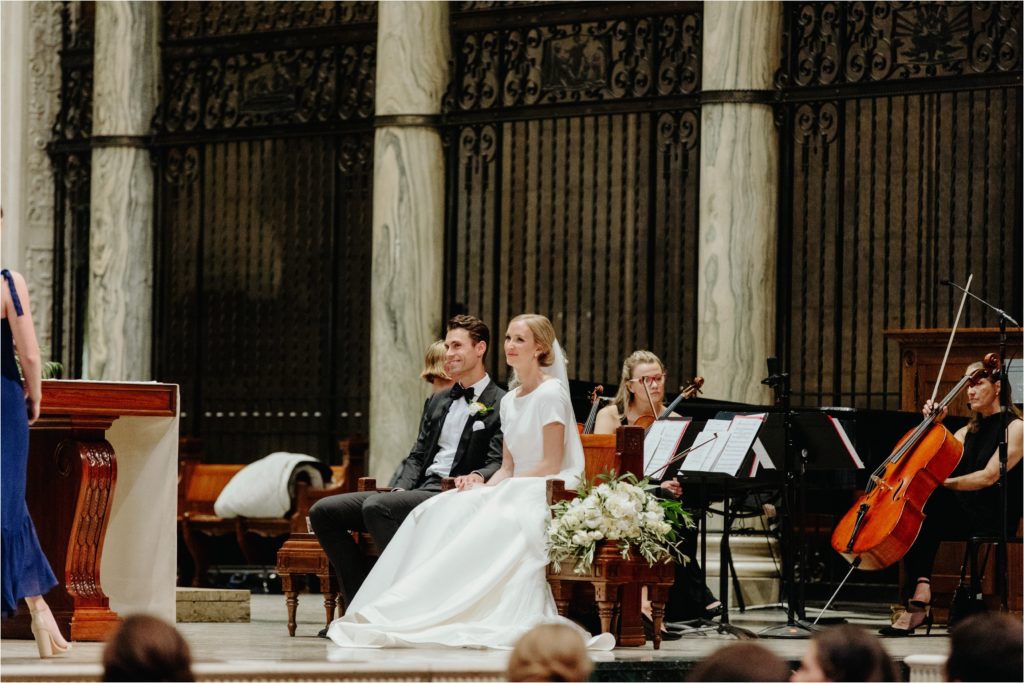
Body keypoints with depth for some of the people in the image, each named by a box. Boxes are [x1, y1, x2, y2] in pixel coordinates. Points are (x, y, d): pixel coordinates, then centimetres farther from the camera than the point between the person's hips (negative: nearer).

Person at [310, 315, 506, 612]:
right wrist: (401, 489, 0)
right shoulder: (438, 402, 24)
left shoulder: (501, 404, 0)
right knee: (323, 512, -4)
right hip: (417, 491, 8)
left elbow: (499, 464, -9)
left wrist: (478, 476, -31)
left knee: (376, 506, -34)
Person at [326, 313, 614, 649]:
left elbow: (551, 465, -12)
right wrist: (485, 487, -5)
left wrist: (498, 490, -15)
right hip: (515, 492, 8)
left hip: (547, 494, -8)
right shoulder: (509, 400, 18)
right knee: (436, 512, -14)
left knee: (485, 524, -31)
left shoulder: (550, 394, -7)